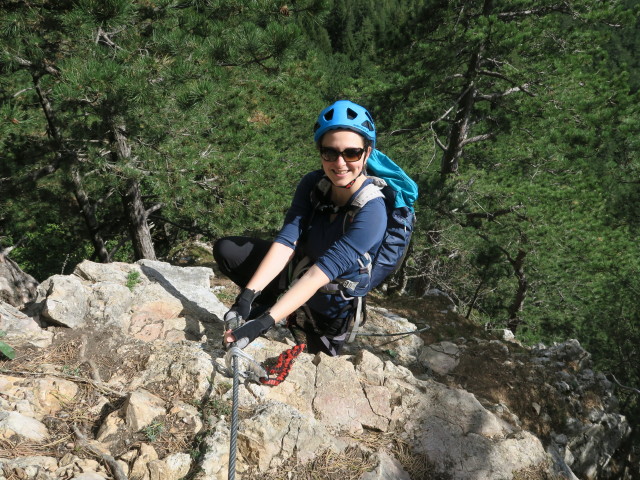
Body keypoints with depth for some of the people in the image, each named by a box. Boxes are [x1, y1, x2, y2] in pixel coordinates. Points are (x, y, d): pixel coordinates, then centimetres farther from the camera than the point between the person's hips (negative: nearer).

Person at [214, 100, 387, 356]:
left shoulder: (372, 211, -32)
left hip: (329, 305, -4)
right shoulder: (313, 183, -16)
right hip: (298, 272, 5)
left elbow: (321, 272, -37)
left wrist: (263, 323, -42)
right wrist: (247, 296, -36)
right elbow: (286, 239, -23)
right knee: (225, 250, -8)